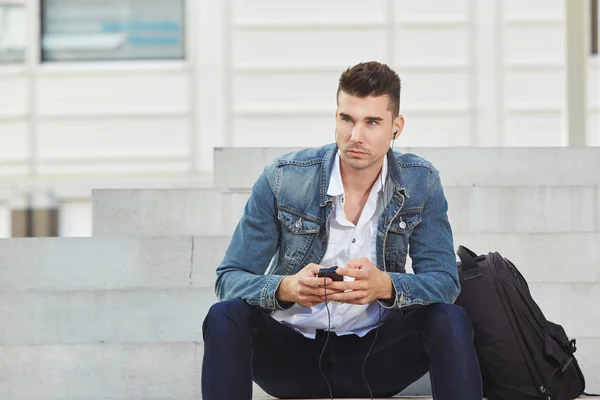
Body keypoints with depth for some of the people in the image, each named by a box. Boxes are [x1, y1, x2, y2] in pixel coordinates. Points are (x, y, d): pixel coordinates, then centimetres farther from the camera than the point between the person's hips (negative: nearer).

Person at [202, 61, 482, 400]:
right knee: (226, 317, -29)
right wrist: (287, 288, -34)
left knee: (450, 321, -26)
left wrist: (384, 285, -33)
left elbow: (445, 282, -9)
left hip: (374, 353, 1)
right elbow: (230, 279, -10)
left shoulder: (420, 183, -4)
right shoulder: (282, 179, -9)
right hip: (291, 350, 0)